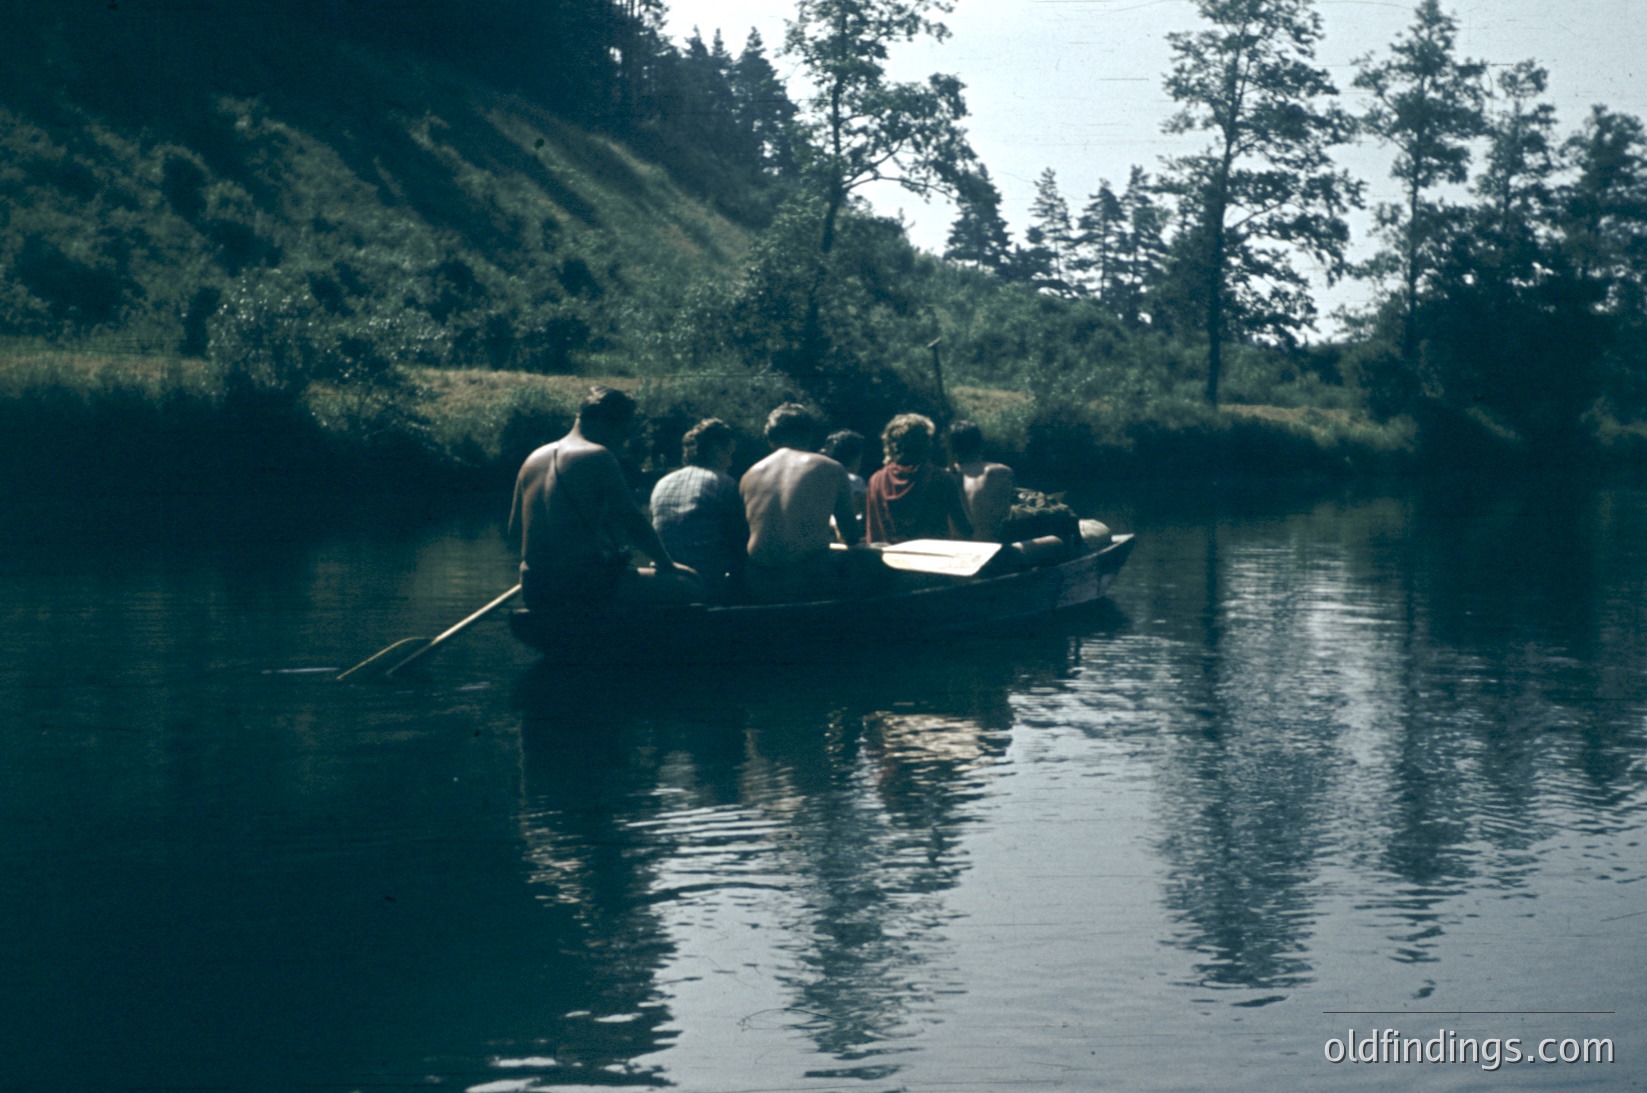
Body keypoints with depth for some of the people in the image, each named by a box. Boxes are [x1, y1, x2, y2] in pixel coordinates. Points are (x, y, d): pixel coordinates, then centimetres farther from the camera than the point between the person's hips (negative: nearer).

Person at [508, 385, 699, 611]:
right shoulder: (598, 457, -9)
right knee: (686, 586, -3)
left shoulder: (533, 459, 13)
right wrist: (667, 565, 0)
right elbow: (633, 521, -11)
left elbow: (514, 527, 19)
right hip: (582, 585, -9)